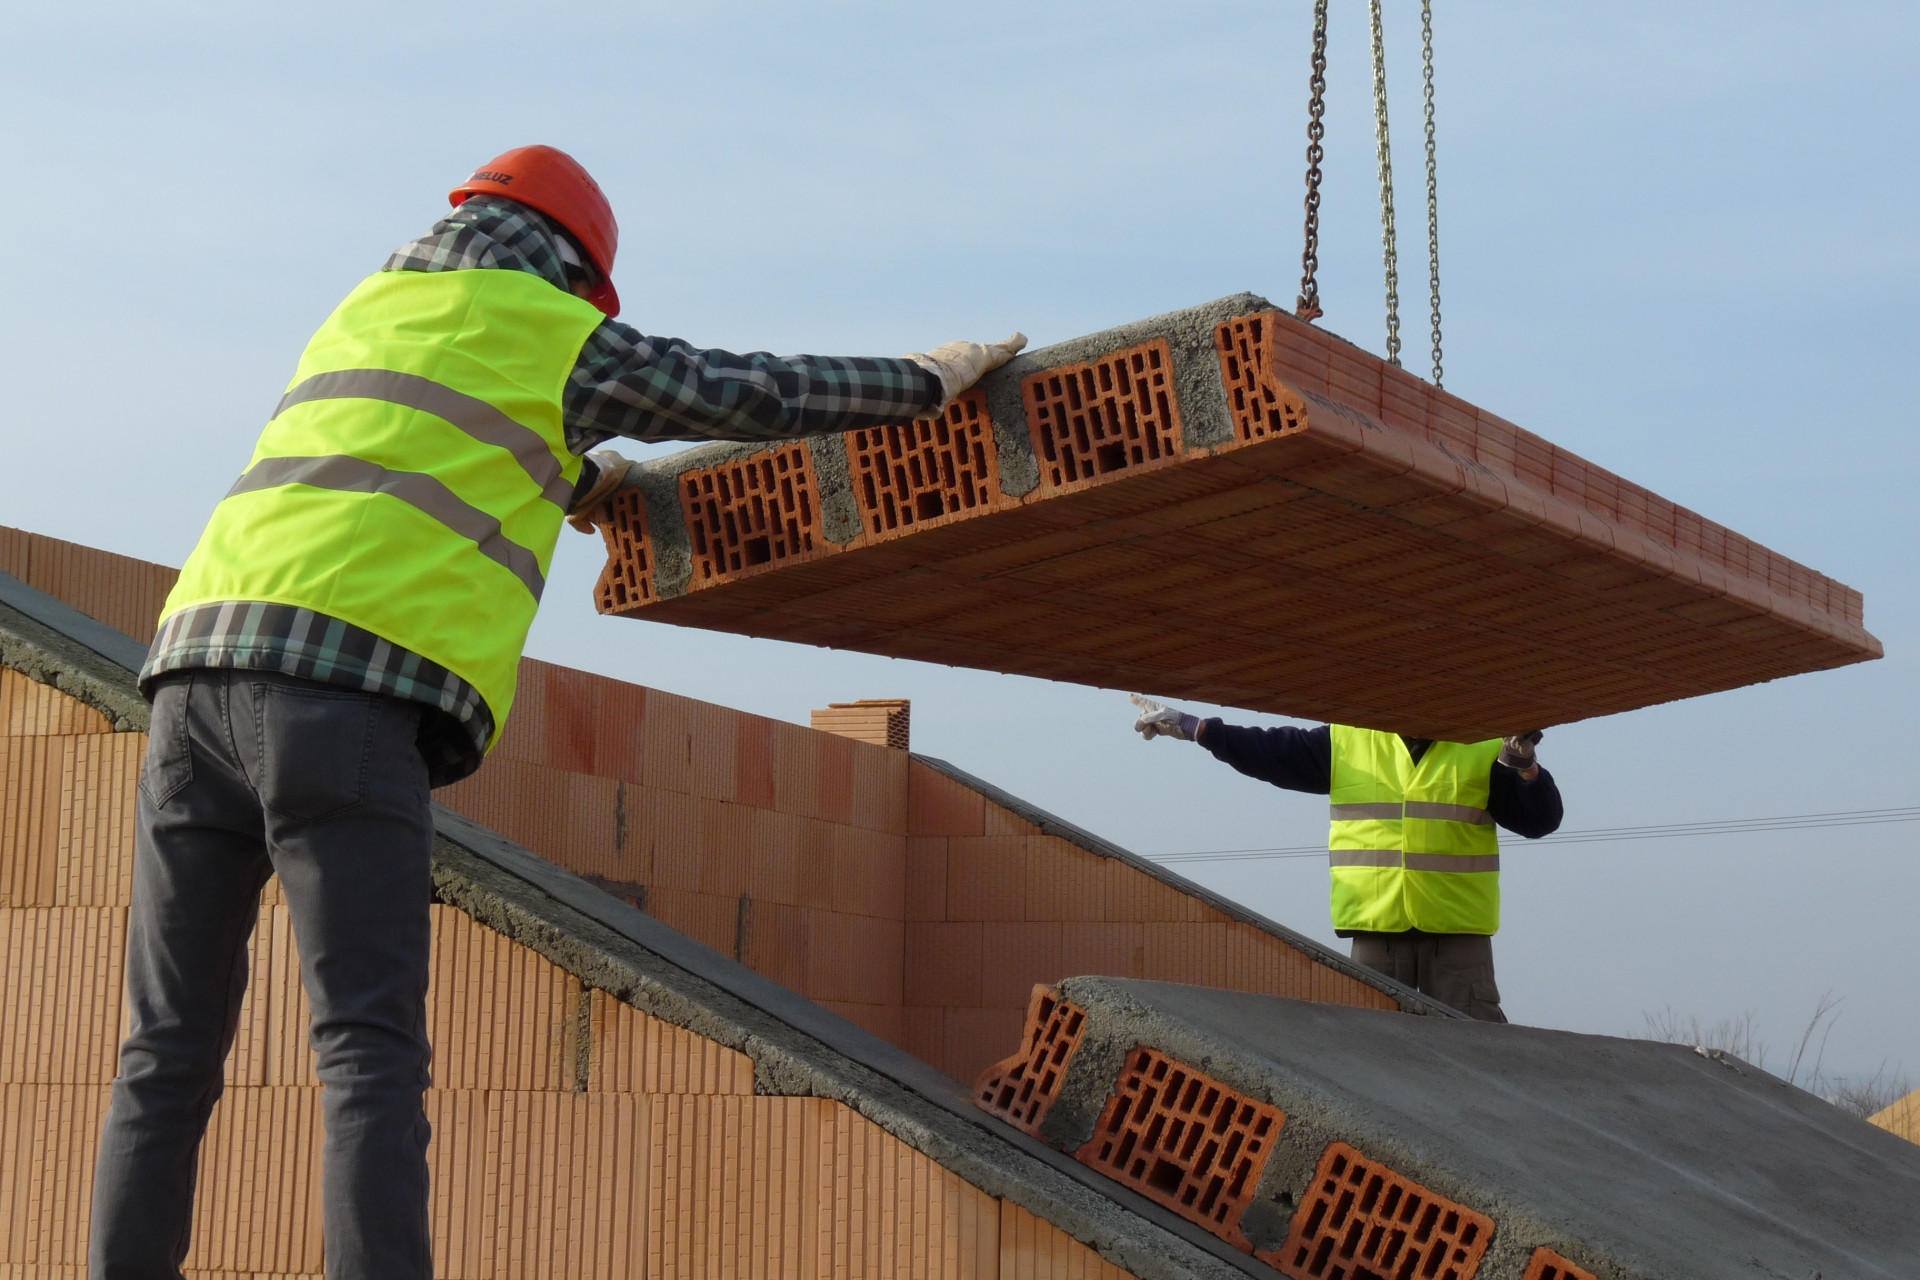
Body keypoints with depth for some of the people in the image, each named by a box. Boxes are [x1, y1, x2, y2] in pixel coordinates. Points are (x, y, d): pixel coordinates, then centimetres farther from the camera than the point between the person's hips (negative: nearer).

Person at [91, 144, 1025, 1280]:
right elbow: (753, 394, 18)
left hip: (201, 666, 6)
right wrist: (928, 379, 31)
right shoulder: (549, 332, 12)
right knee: (372, 1057, -9)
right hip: (347, 691, -6)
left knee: (171, 1055, 7)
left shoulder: (370, 305, 32)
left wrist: (567, 479, 66)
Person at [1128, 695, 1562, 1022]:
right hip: (1376, 928, 2)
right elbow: (1267, 752, 12)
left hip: (1458, 932, -2)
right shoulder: (1346, 742, 10)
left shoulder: (1484, 749, 5)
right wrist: (1190, 726, 10)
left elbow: (1540, 820, 1)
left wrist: (1525, 768, -18)